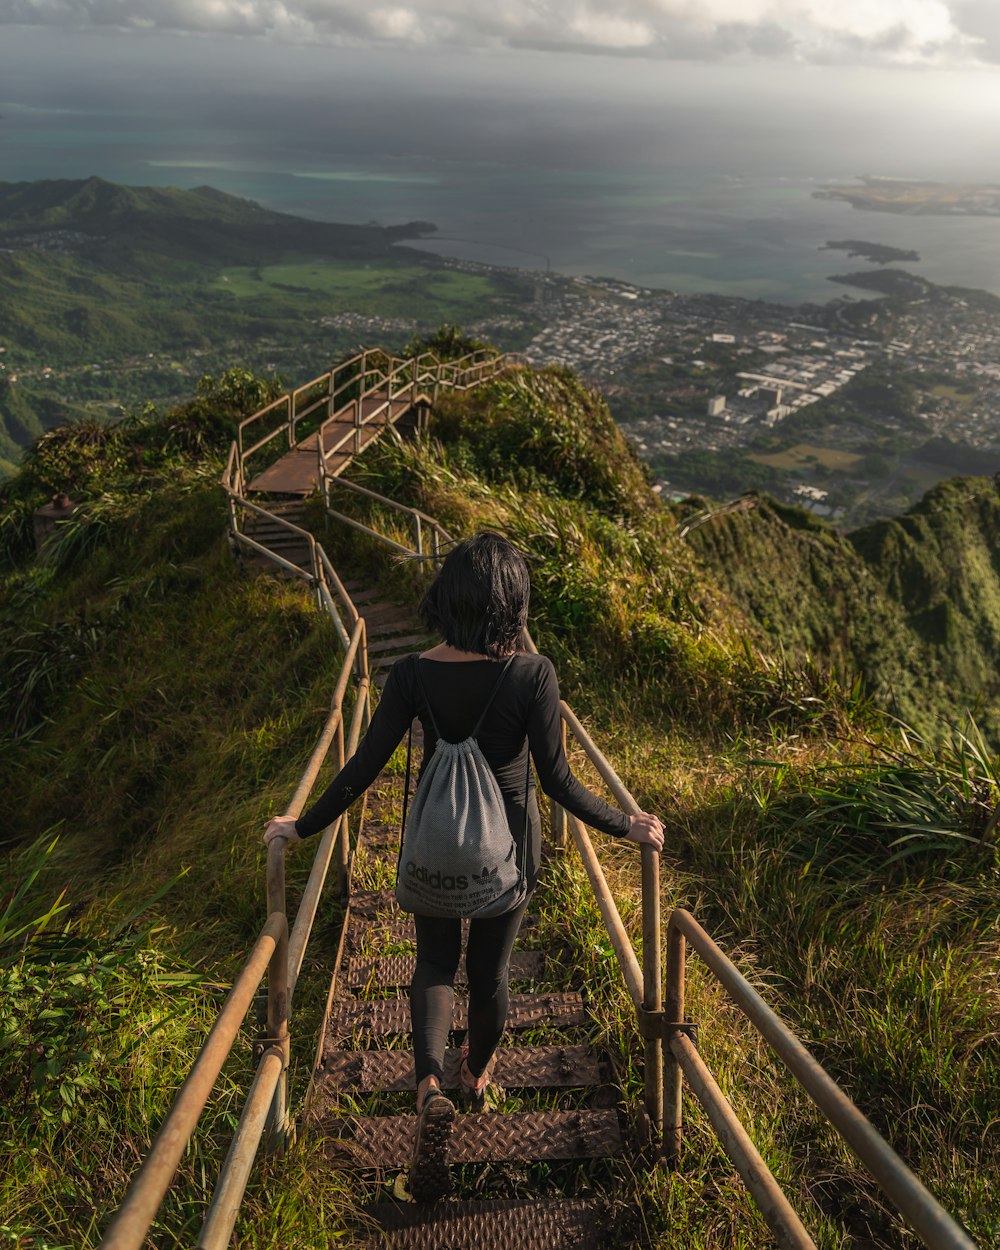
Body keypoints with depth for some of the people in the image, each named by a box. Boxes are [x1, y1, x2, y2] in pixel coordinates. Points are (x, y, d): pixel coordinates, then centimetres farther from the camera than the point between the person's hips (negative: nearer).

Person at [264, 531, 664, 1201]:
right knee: (491, 966, 22)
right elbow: (557, 779, -18)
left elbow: (366, 765, -12)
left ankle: (430, 1086, -2)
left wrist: (304, 826, 2)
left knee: (435, 961, 20)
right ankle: (478, 1075, 47)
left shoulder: (413, 674, -17)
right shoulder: (533, 673, -22)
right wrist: (628, 825, -4)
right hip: (508, 836, 0)